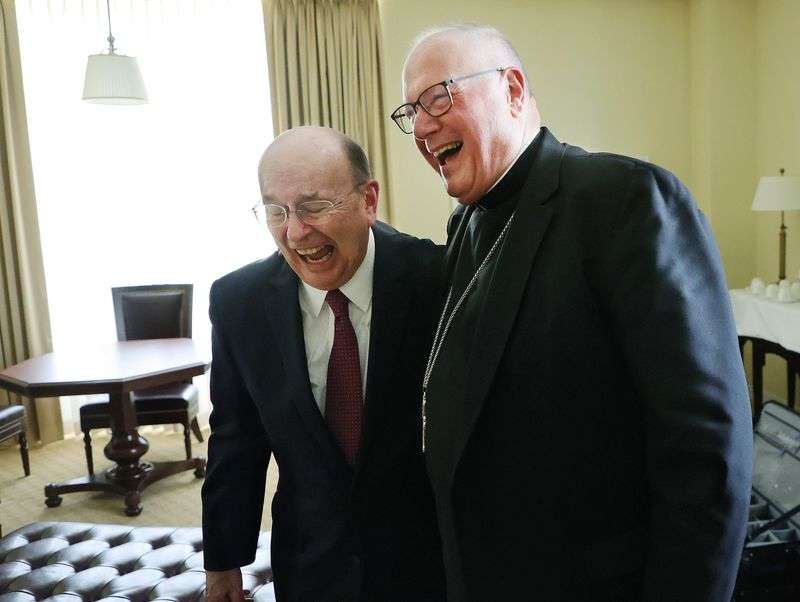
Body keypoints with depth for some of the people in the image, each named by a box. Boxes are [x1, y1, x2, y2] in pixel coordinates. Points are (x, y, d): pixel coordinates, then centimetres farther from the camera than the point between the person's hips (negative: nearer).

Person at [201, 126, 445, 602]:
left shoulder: (436, 277, -18)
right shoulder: (237, 301, -9)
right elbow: (236, 438, -1)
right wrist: (223, 560, 5)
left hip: (428, 551, -2)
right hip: (310, 559, 2)